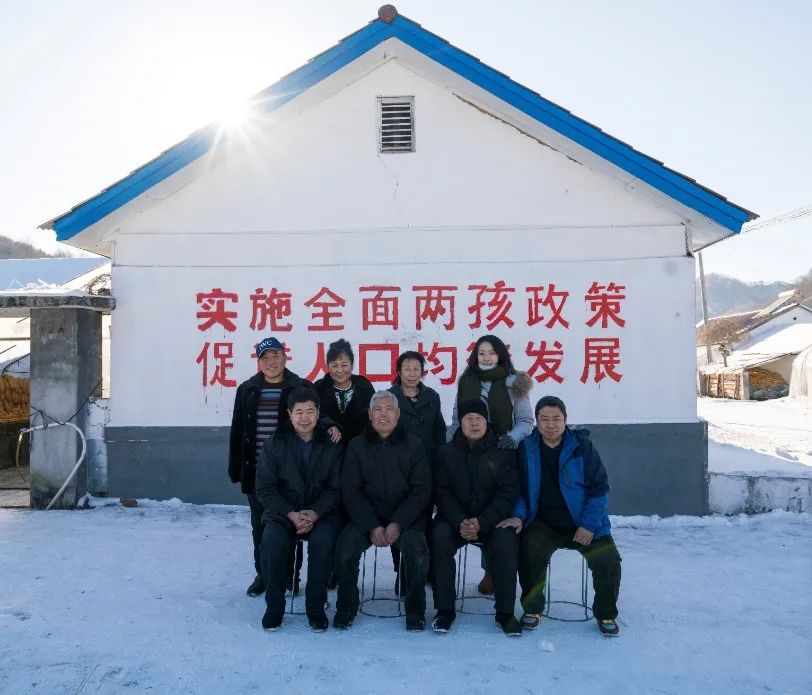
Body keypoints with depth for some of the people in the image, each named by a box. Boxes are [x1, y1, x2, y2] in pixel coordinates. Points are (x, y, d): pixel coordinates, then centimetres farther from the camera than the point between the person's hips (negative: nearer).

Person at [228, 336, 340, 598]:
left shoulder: (302, 388, -2)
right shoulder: (246, 390, 8)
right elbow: (237, 431, 11)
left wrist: (331, 426, -31)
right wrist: (235, 468, 8)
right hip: (256, 470, 3)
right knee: (260, 523, 13)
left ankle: (287, 573, 22)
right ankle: (263, 573, 28)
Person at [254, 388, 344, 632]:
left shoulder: (332, 445, 2)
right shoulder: (274, 444, 2)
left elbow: (336, 488, -1)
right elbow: (265, 489, -1)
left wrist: (315, 513, -17)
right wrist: (291, 514, -15)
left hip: (322, 513, 0)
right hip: (282, 512, 1)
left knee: (322, 540, -31)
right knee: (271, 540, -29)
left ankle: (316, 607, -11)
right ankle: (274, 606, -8)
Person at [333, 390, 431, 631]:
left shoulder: (413, 445, 4)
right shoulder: (357, 446, 5)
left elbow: (421, 491, -1)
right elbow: (350, 491, -1)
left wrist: (398, 523, -14)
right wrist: (372, 526, -14)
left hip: (406, 516, 0)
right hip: (365, 516, 1)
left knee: (418, 551, -26)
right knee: (346, 548, -23)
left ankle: (415, 609, 1)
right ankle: (346, 607, 3)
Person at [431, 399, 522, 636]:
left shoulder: (503, 452, 2)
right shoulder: (446, 452, 4)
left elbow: (507, 493, -5)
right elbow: (442, 492, -3)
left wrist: (481, 523, -19)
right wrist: (459, 522, -20)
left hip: (492, 519, -1)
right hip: (455, 517, 1)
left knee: (506, 543, -28)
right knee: (439, 537, -27)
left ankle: (505, 612, -10)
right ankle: (444, 610, -13)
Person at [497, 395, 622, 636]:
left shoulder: (582, 445, -3)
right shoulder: (526, 449, 1)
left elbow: (599, 487, -2)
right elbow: (519, 489, 7)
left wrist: (588, 524, -11)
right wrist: (517, 515, -12)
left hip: (583, 524, 0)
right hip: (545, 524, 0)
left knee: (608, 559, -19)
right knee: (530, 550, -27)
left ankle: (606, 614, 10)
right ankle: (532, 609, -3)